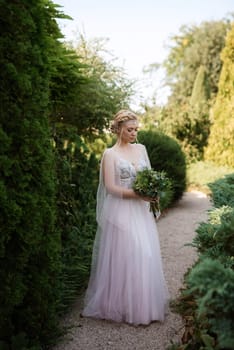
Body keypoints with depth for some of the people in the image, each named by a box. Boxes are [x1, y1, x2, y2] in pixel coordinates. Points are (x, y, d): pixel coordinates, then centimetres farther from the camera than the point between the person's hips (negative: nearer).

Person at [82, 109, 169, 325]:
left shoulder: (141, 149, 11)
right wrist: (138, 194, -17)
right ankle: (123, 305, 17)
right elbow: (110, 187, -11)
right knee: (124, 257, 0)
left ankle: (145, 304, 22)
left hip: (142, 212, 5)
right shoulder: (110, 154, -5)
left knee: (145, 256, 7)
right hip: (121, 212, -5)